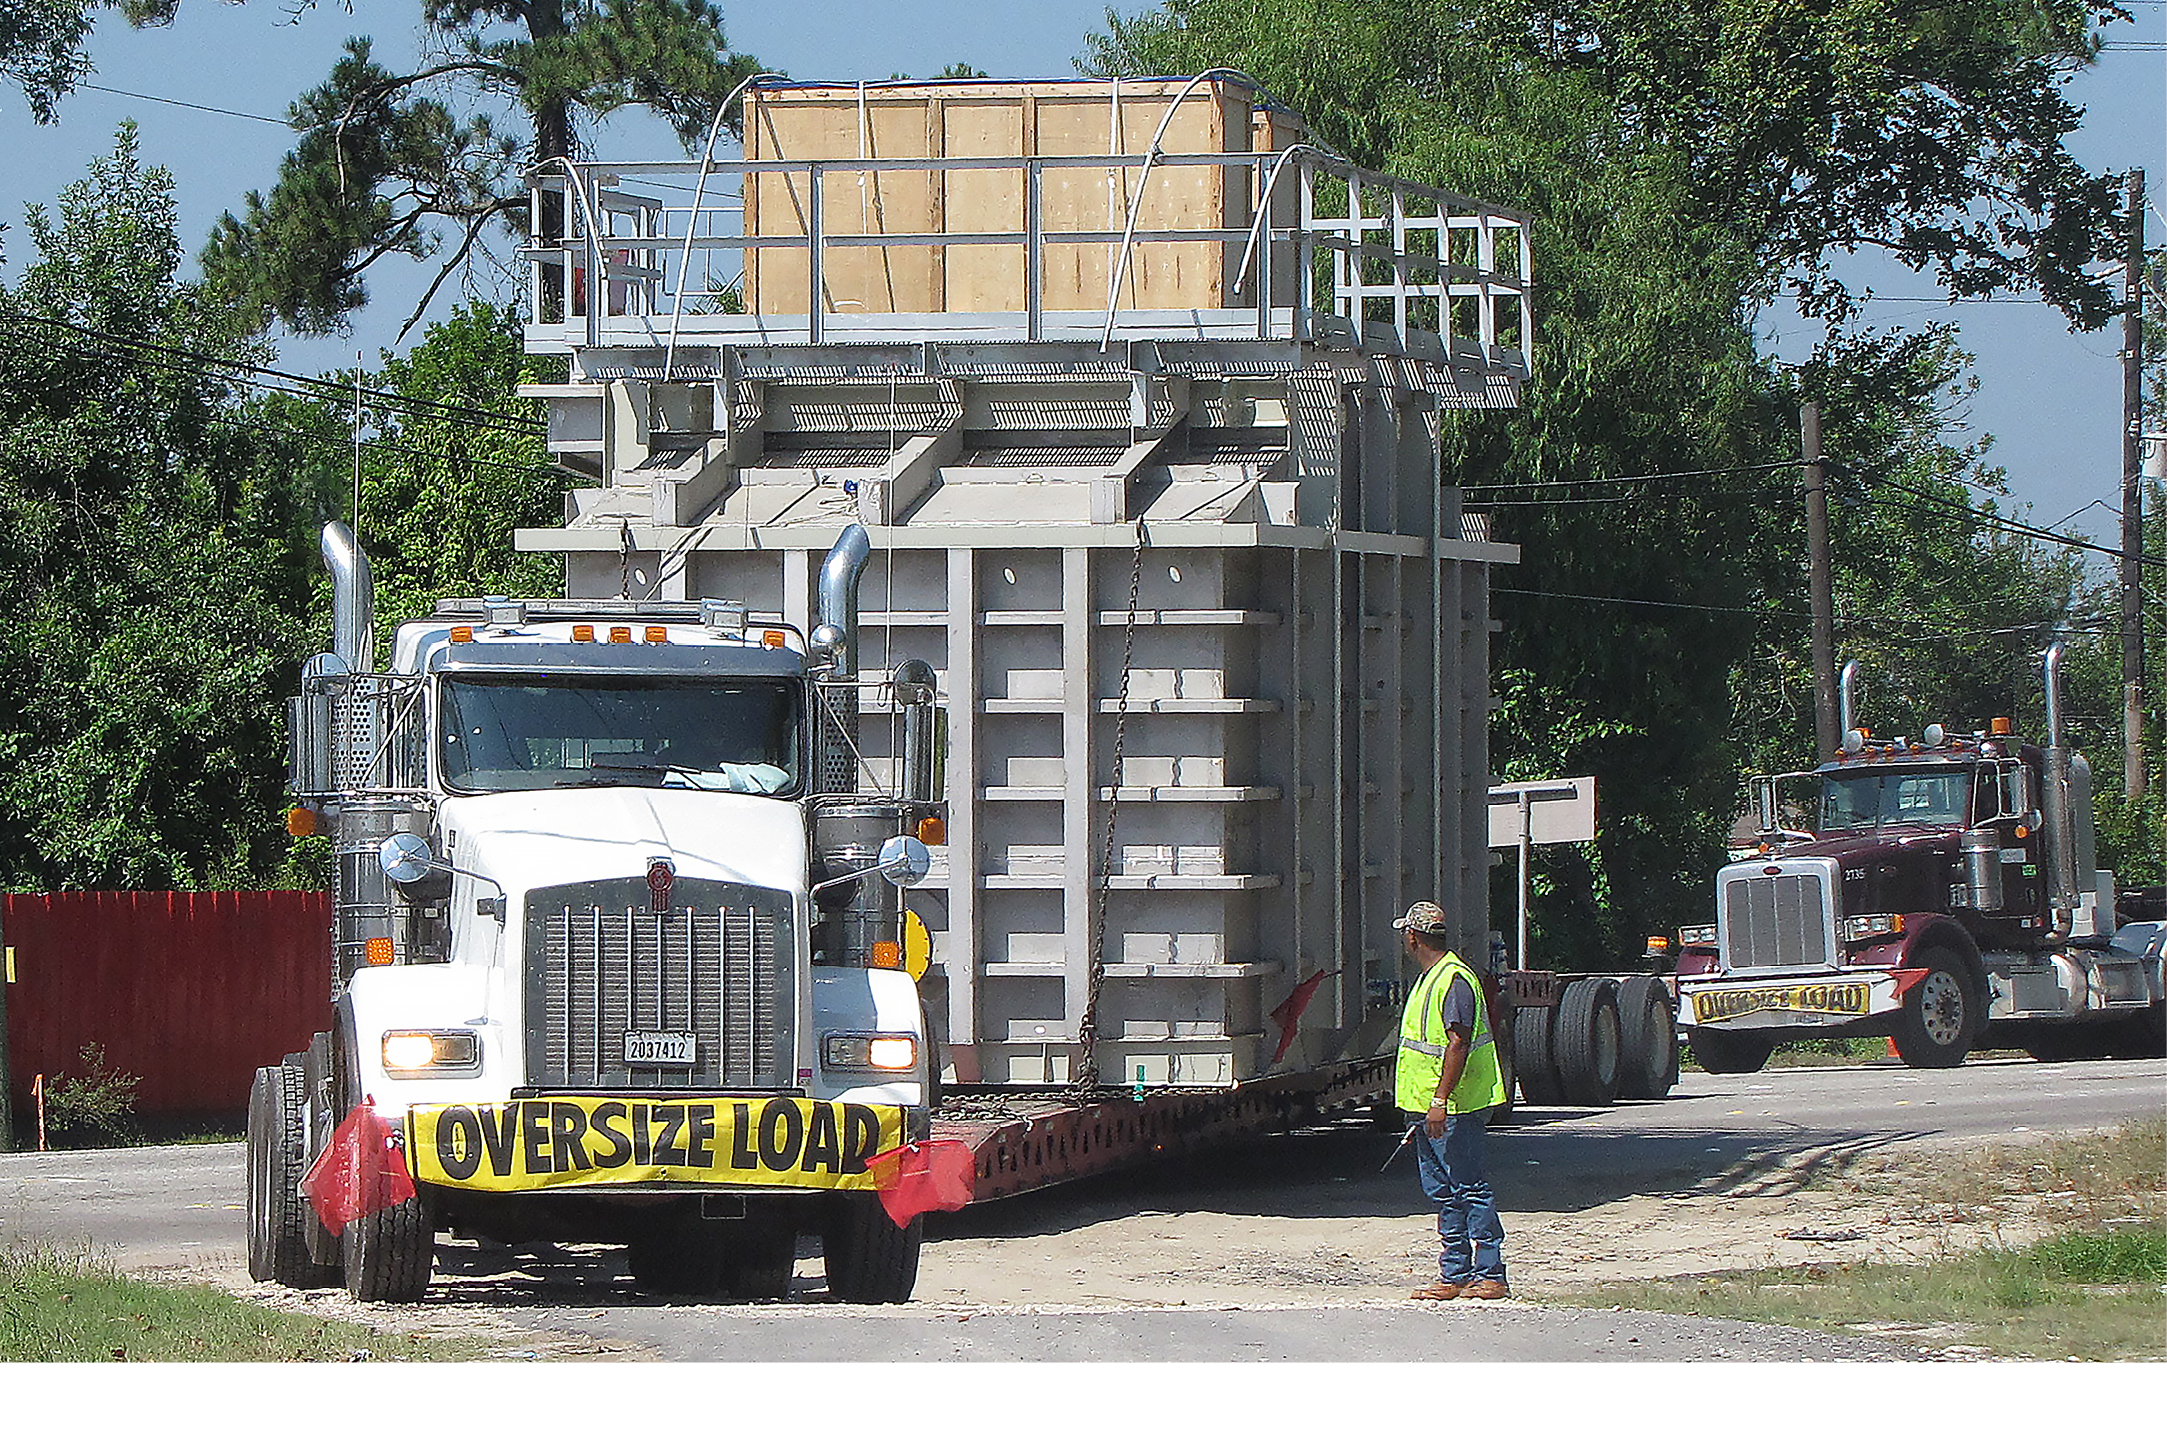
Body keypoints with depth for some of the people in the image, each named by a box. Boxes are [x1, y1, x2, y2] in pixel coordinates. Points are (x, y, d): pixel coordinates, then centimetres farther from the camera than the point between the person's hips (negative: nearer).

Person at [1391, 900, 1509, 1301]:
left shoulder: (1454, 980, -15)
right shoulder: (1430, 978, 17)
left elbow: (1458, 1044, -23)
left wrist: (1440, 1101, -27)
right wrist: (1420, 1112, 25)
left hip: (1454, 1109, -10)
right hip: (1426, 1105, 10)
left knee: (1470, 1189, -8)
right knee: (1443, 1193, 12)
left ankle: (1490, 1275, -6)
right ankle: (1454, 1275, 16)